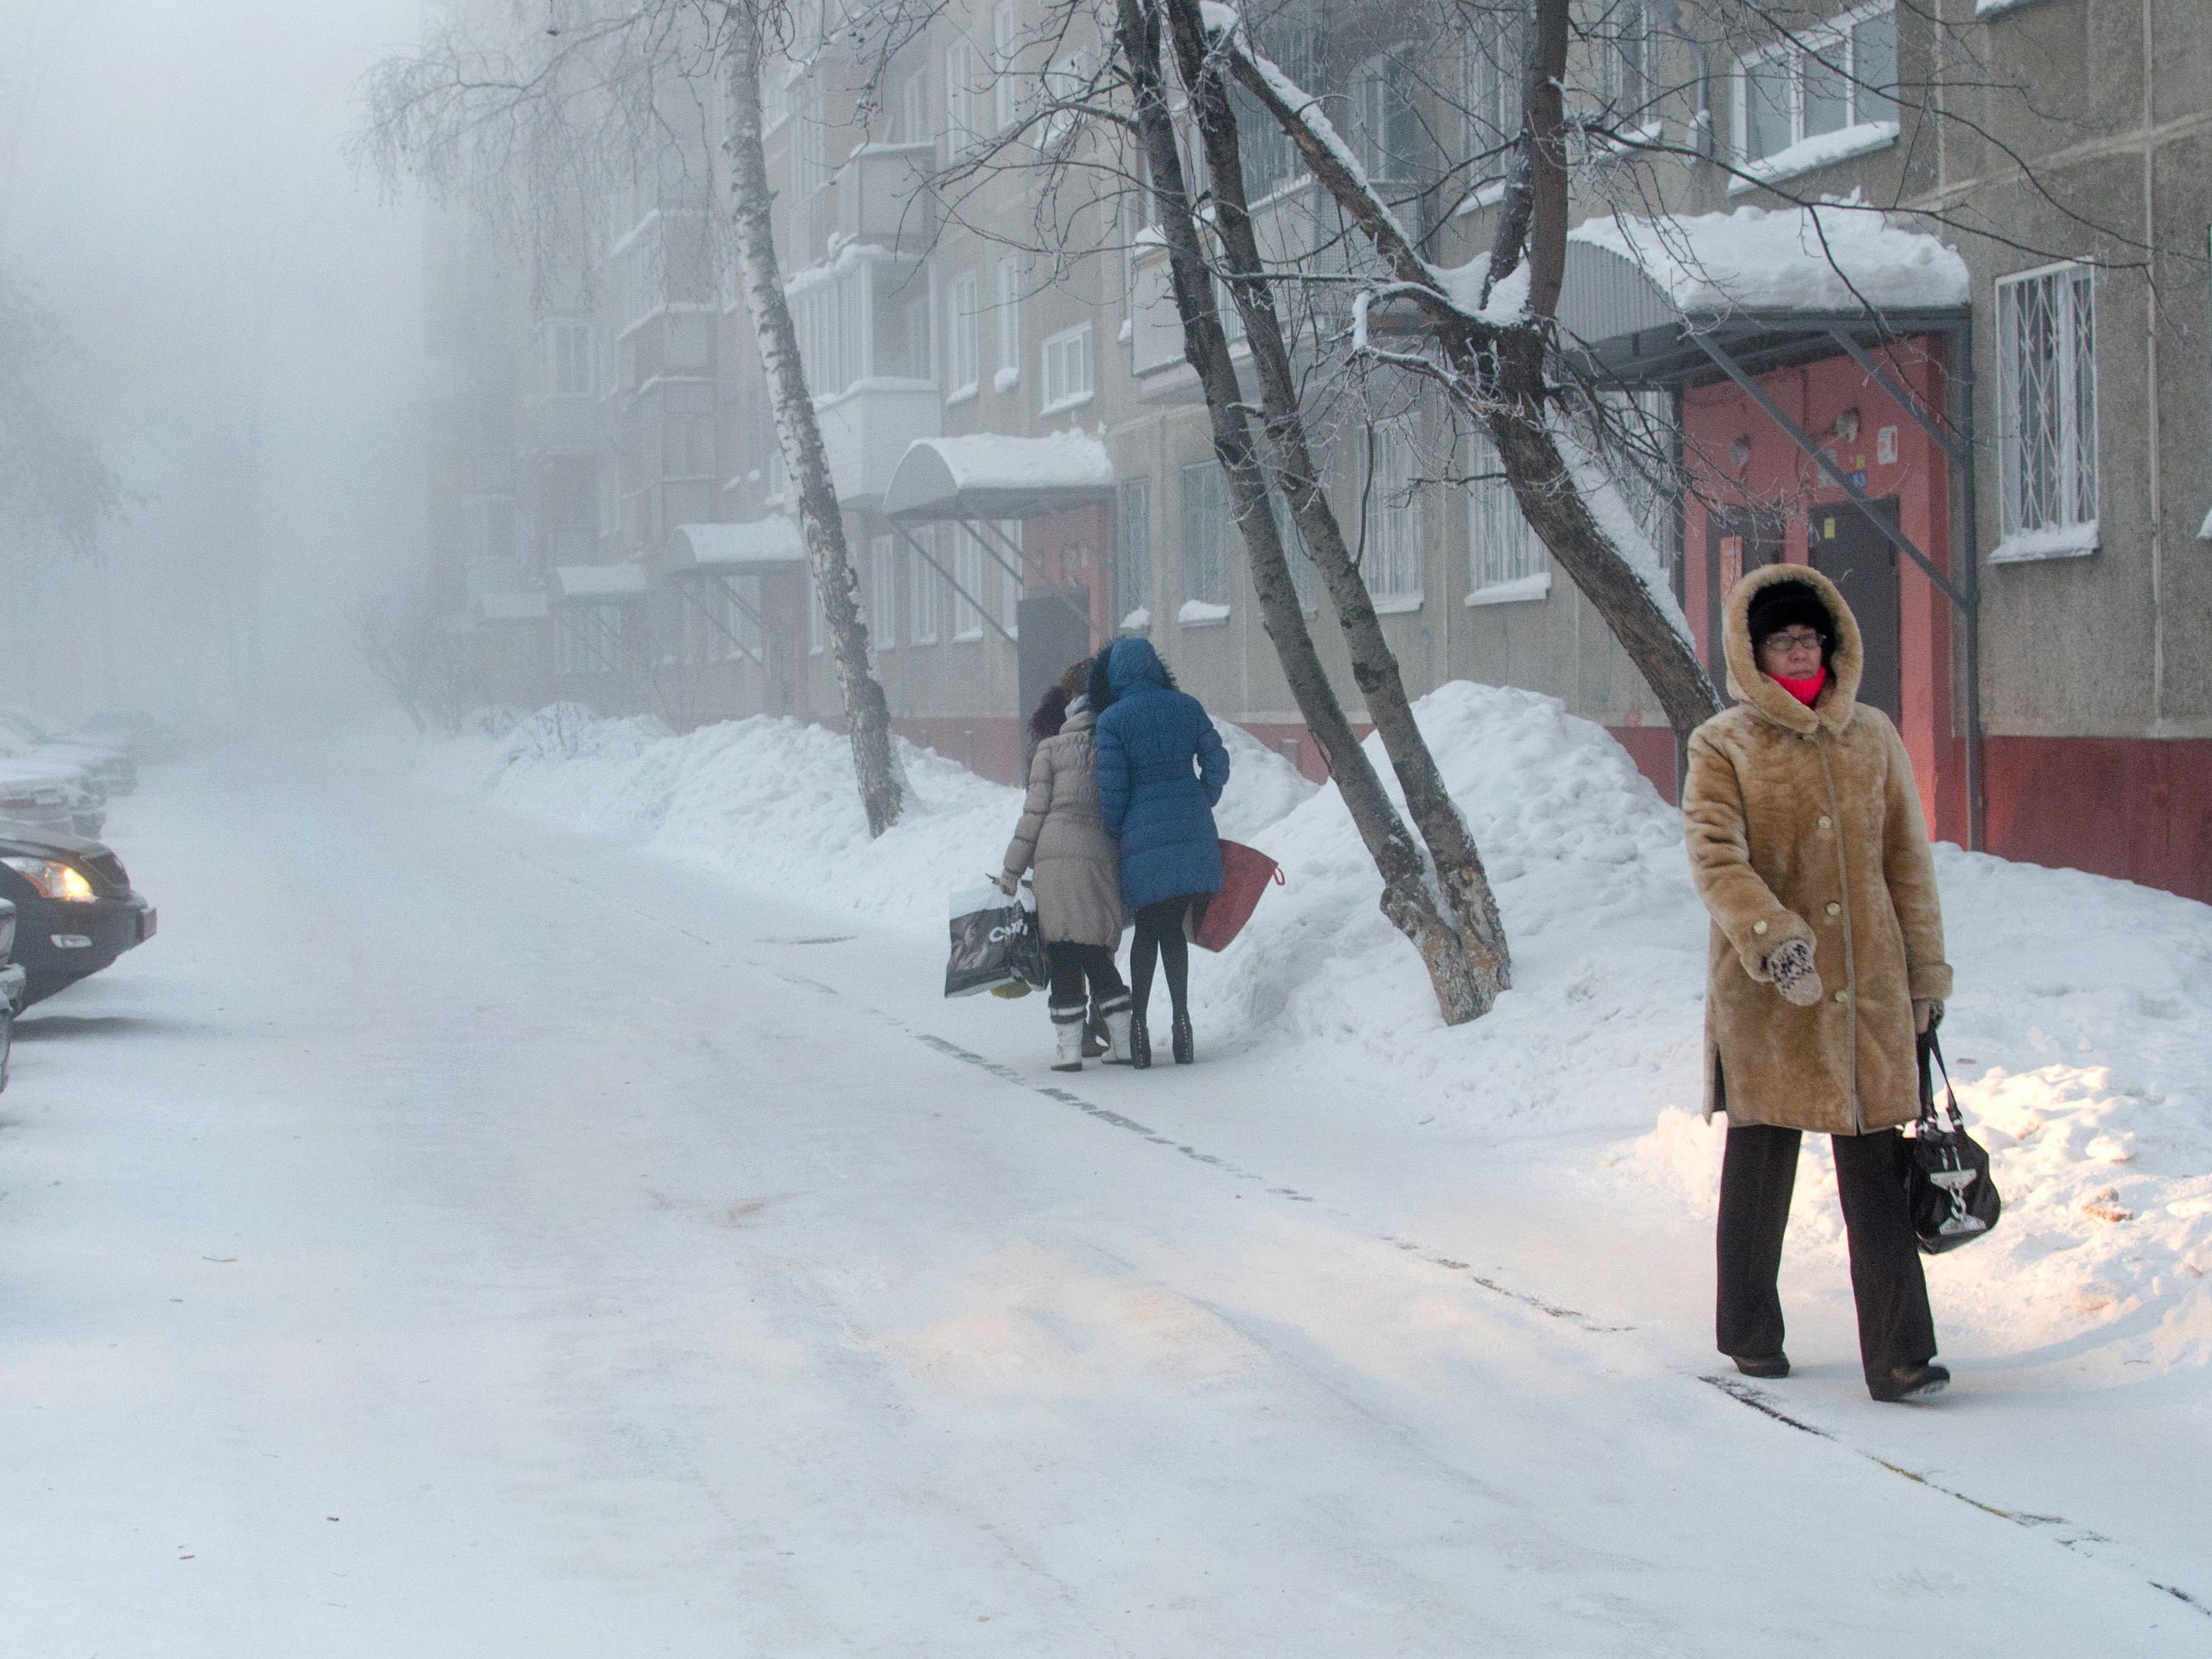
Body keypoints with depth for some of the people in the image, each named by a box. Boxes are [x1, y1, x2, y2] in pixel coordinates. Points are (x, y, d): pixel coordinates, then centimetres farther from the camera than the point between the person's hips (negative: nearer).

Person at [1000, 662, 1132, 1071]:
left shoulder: (1051, 750, 6)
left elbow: (1035, 811, 2)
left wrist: (1011, 869, 6)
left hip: (1057, 854, -3)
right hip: (1103, 855, 3)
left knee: (1062, 952, 1)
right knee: (1097, 954, 12)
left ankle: (1068, 1046, -2)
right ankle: (1122, 1042, 9)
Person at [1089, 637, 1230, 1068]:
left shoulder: (1112, 720, -8)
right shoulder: (1186, 706, 4)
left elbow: (1111, 789, -8)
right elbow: (1217, 763, 5)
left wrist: (1114, 834, 7)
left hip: (1145, 834, -3)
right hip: (1193, 834, 3)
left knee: (1147, 930, 9)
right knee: (1173, 928, 12)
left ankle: (1138, 1025, 6)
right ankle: (1181, 1022, 6)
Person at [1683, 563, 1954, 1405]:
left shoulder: (1873, 738, 10)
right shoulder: (1722, 748, 0)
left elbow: (1907, 861, 14)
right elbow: (1716, 859, -12)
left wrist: (1924, 972, 11)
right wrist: (1772, 939, -27)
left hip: (1868, 988, 2)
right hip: (1764, 992, -2)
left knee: (1875, 1170, -3)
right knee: (1760, 1162, 8)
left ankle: (1899, 1356, -4)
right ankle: (1750, 1334, 24)